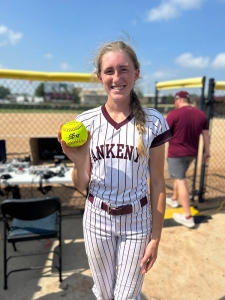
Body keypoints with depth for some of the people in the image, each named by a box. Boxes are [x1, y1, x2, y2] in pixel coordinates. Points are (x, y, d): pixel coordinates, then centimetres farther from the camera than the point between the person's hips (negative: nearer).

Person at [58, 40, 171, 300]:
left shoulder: (153, 122, -11)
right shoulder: (86, 121, -8)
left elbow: (157, 182, -5)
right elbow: (81, 186, -3)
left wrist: (156, 237, -3)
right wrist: (79, 162, -24)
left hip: (137, 222, -1)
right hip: (97, 220, 2)